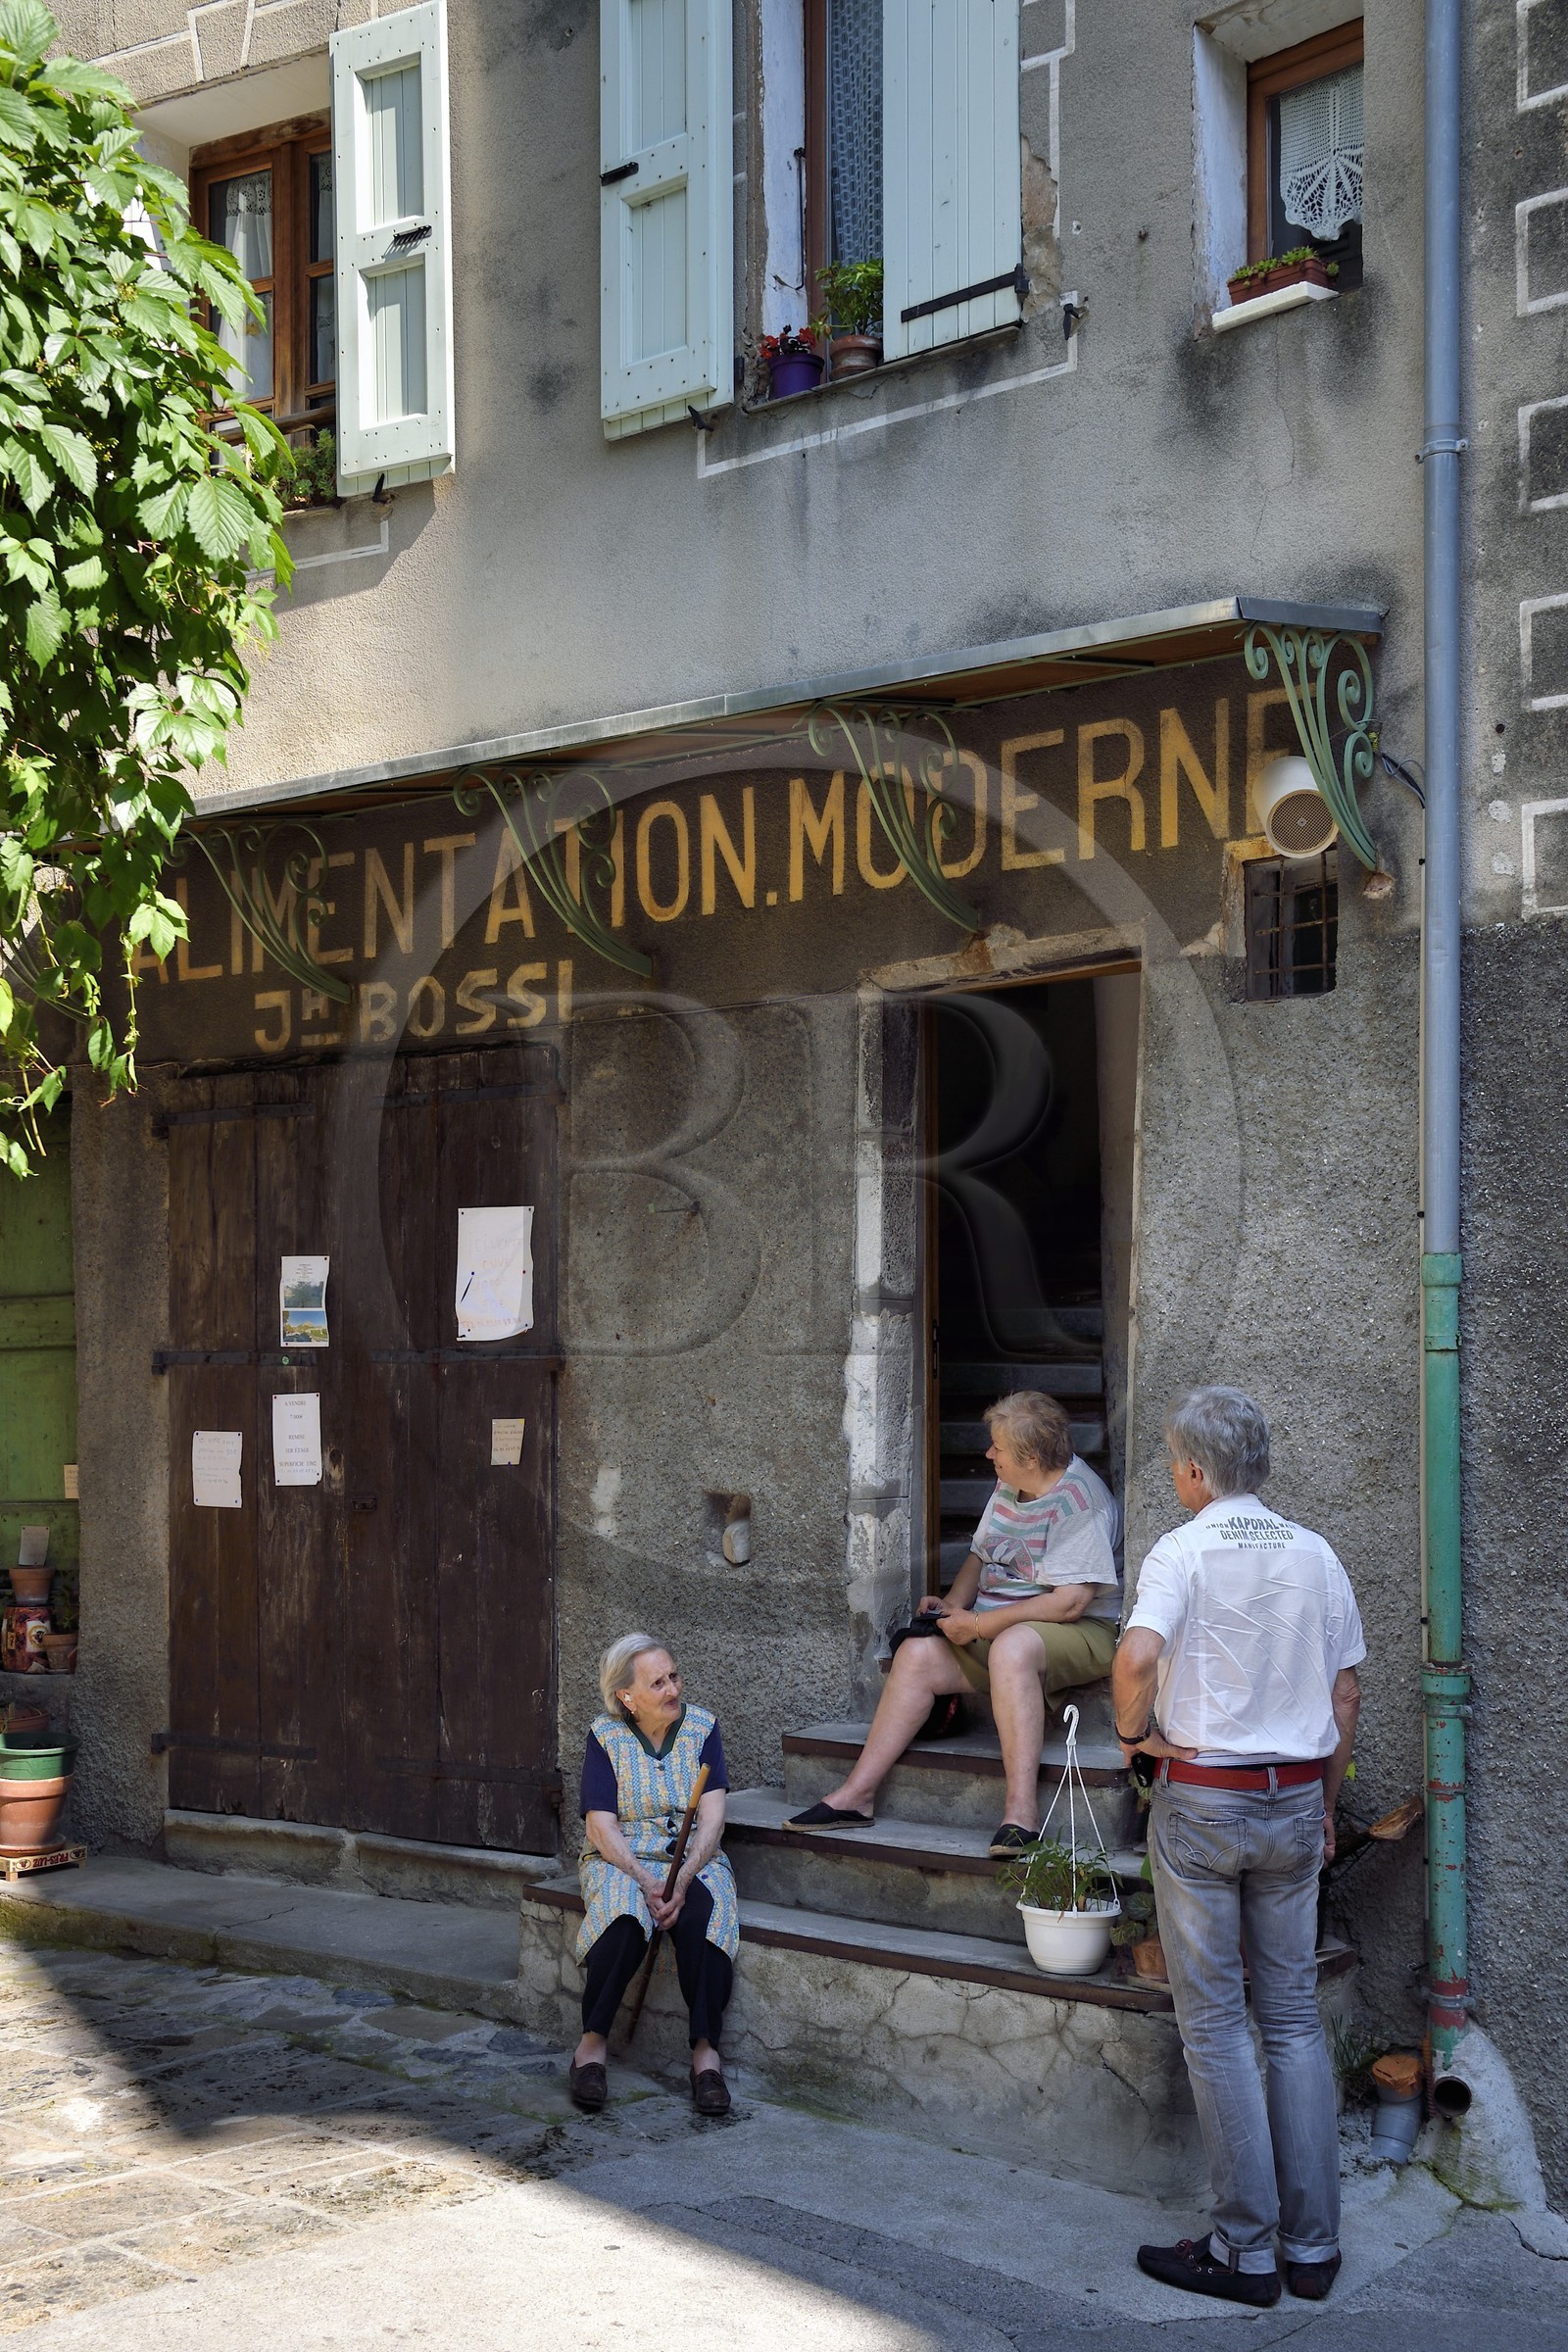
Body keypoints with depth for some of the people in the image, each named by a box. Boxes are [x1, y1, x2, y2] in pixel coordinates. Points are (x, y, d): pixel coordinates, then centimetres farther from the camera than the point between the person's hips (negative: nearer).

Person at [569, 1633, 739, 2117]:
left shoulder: (702, 1727, 3)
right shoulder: (606, 1737, -1)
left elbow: (712, 1818, -5)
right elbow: (602, 1827, -8)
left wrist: (682, 1881, -21)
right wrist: (647, 1883, -23)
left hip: (694, 1859, 1)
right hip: (621, 1860, -1)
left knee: (703, 1915, -33)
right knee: (623, 1915, -35)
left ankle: (706, 2053, -33)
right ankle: (593, 2042, -26)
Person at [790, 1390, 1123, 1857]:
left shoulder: (1077, 1500, -18)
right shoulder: (1009, 1488, 10)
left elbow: (1069, 1602, -24)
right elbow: (982, 1556, 25)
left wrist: (978, 1626, -19)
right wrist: (953, 1604, 4)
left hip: (1080, 1632, -9)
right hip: (994, 1626, 9)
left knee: (1010, 1648, -39)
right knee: (918, 1655, -10)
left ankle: (1021, 1813, -45)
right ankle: (857, 1795, -8)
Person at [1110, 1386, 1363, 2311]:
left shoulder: (1185, 1551, -11)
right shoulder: (1315, 1554, 5)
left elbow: (1137, 1656, -29)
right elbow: (1345, 1697, 8)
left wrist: (1133, 1730, -10)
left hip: (1202, 1798, -5)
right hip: (1295, 1799, 5)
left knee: (1215, 2022, 2)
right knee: (1295, 2016, 11)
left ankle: (1247, 2249, 5)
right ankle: (1313, 2245, 13)